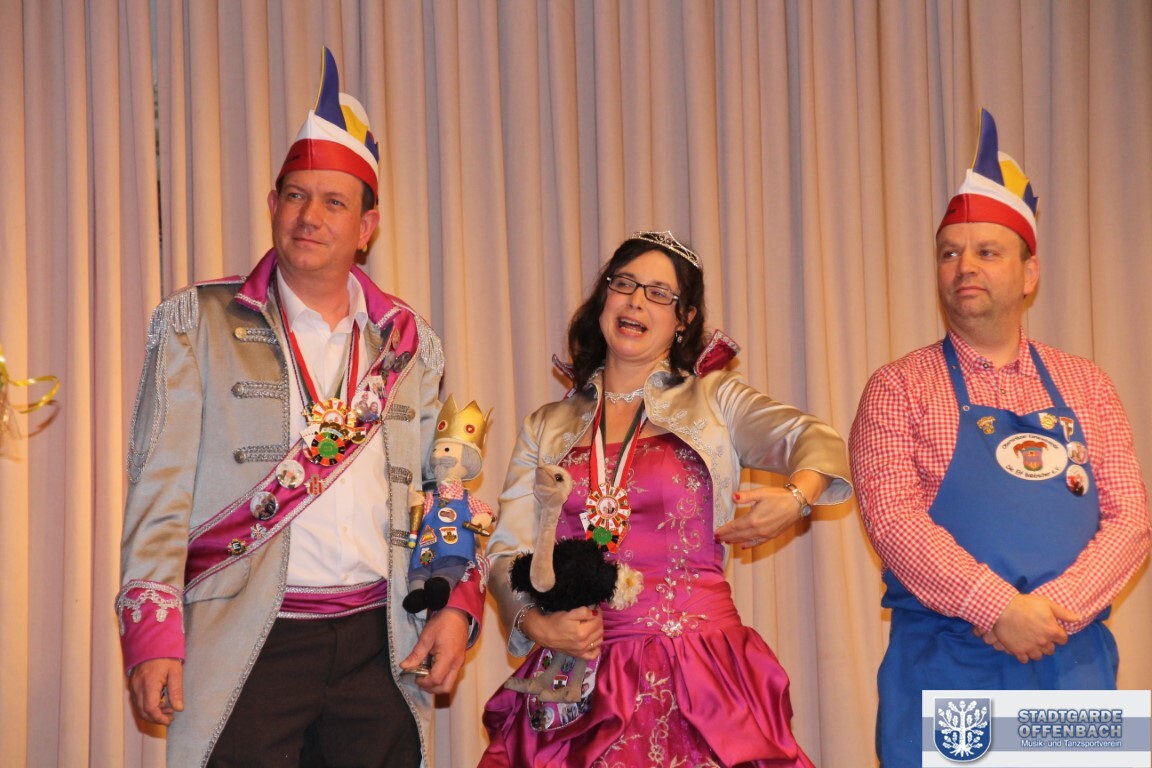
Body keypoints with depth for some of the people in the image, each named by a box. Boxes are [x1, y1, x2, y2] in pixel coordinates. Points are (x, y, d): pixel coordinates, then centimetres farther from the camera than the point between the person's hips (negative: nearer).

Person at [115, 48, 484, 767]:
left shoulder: (410, 344, 13)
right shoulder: (197, 323, 5)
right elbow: (159, 491, -1)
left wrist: (459, 603, -2)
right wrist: (152, 635, -10)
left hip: (381, 646, 3)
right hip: (245, 647, -2)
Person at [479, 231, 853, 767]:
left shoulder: (714, 401, 8)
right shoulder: (546, 430, 13)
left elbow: (816, 441, -6)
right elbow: (506, 554, 8)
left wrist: (796, 498, -27)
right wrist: (535, 623, -11)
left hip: (700, 669, -1)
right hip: (582, 676, 2)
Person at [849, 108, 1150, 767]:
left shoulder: (1085, 386, 10)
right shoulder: (899, 388, 2)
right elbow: (893, 519, -10)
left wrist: (1052, 609, -13)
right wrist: (998, 608, -20)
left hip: (1072, 659, 3)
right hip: (943, 666, -2)